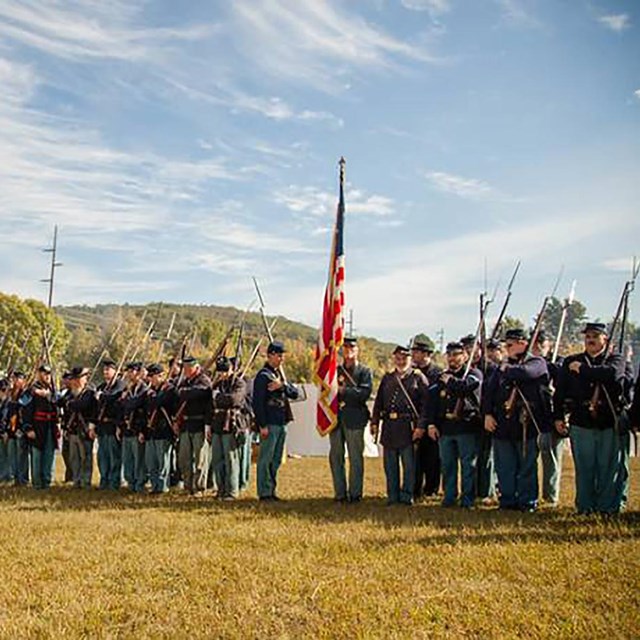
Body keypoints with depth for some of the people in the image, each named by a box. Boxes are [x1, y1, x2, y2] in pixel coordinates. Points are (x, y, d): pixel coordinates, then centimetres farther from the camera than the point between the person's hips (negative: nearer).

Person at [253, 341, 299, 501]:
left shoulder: (280, 374, 17)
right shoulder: (263, 375, -9)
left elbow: (295, 394, 9)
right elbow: (257, 402, -14)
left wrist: (283, 386, -11)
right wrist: (262, 425, -18)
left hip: (281, 423, 9)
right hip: (270, 424, -9)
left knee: (276, 460, 13)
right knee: (266, 459, -4)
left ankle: (271, 490, 20)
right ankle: (264, 492, 1)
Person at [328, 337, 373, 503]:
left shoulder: (365, 371, 4)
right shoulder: (335, 370, 17)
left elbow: (365, 392, -10)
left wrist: (343, 391, -12)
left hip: (354, 419, -4)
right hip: (335, 418, 4)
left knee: (355, 458, -1)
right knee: (336, 457, 5)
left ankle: (355, 493, 6)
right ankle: (340, 493, 12)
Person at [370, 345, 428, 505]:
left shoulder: (418, 377, 2)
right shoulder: (387, 378, 14)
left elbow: (425, 403, -4)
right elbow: (378, 401, 15)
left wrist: (421, 425, -11)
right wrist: (374, 422, 5)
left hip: (408, 426, -4)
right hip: (389, 426, 4)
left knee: (408, 463, 0)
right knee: (390, 464, 8)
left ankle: (407, 495, 10)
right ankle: (392, 496, 17)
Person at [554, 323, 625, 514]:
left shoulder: (616, 360, 7)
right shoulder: (571, 362, 12)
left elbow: (611, 374, -17)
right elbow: (560, 392, 11)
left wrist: (582, 369, -10)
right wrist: (558, 417, 3)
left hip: (609, 425, -1)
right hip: (581, 424, 1)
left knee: (608, 468, 3)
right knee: (584, 468, 4)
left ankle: (608, 506, 13)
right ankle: (585, 506, 13)